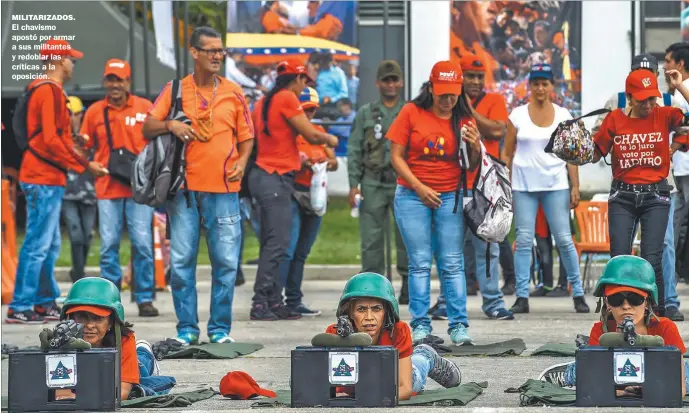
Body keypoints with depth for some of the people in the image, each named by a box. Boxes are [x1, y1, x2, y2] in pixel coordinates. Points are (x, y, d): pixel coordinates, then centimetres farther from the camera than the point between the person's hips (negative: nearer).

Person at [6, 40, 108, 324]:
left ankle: (45, 303, 22)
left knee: (49, 245, 16)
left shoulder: (47, 90, 18)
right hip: (45, 180, -10)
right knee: (38, 244, -9)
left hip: (47, 178, 10)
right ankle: (19, 308, -9)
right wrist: (85, 165, -13)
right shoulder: (50, 91, -13)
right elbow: (51, 140, -19)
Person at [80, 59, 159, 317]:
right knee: (109, 245, 1)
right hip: (107, 188, 1)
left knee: (142, 243, -3)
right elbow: (84, 148, 11)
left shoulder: (144, 108, 5)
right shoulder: (94, 111, 7)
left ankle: (145, 299, 3)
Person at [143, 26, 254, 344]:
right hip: (184, 187, -1)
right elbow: (148, 128, 4)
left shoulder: (233, 93, 9)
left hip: (223, 189, 1)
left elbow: (246, 137, 15)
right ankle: (187, 328, 7)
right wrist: (169, 124, -16)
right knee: (181, 260, 0)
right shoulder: (174, 91, 5)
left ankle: (220, 328, 8)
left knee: (226, 261, -1)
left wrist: (242, 160, -5)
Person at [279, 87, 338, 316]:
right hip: (292, 194, -7)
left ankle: (293, 301, 12)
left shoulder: (319, 131, 17)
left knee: (301, 252, 9)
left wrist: (329, 162, -7)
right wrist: (299, 163, -24)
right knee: (288, 248, -17)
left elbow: (334, 162, 15)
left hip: (315, 194, 7)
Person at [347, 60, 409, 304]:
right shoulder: (366, 113, 11)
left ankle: (408, 283, 8)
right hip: (373, 183, 1)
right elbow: (354, 149, 8)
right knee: (371, 238, -1)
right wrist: (353, 184, 0)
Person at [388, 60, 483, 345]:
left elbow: (470, 166, 8)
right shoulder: (411, 113, -1)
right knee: (420, 263, -2)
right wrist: (420, 188, -9)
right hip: (412, 196, -1)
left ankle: (458, 325, -1)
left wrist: (476, 146, -13)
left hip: (450, 198, 1)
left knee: (452, 264, -2)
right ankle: (420, 325, 0)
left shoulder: (464, 119, 4)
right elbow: (396, 156, -1)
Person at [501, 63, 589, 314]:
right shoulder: (518, 115, 4)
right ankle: (522, 298, 2)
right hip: (523, 185, 0)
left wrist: (575, 186, 1)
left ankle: (578, 294, 5)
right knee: (523, 241, -2)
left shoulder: (562, 115, 6)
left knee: (564, 239, -3)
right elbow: (507, 154, 7)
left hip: (555, 184, 0)